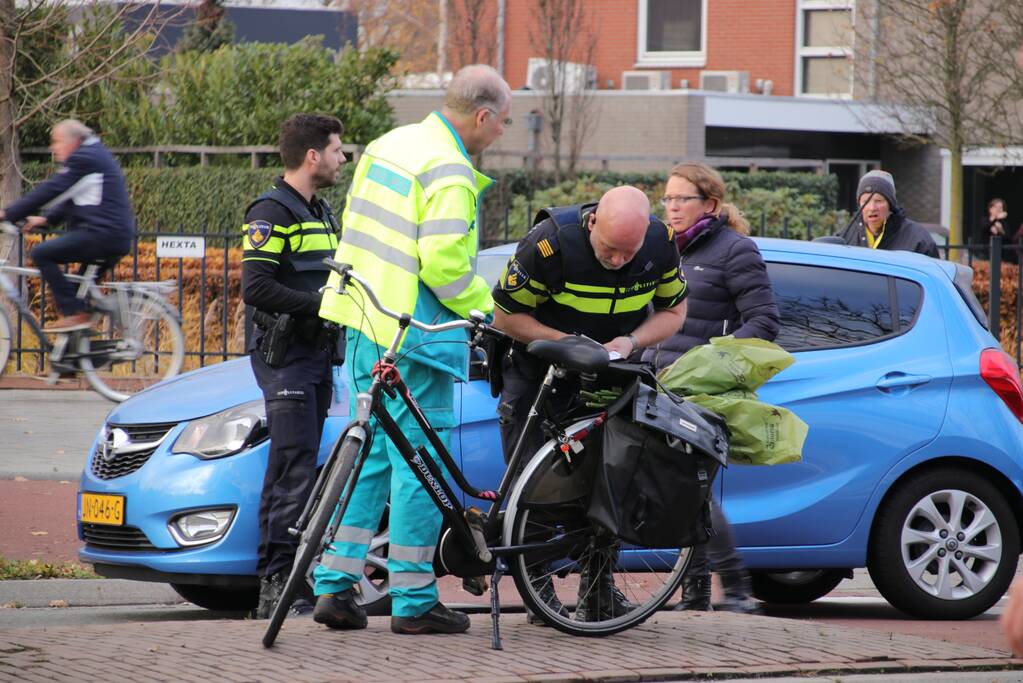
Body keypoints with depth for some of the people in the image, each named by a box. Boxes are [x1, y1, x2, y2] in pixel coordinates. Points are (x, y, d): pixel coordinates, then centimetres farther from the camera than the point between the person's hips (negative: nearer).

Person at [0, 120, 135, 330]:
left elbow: (50, 190, -14)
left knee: (41, 254, -12)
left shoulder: (84, 159, -9)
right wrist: (46, 219, 12)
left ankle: (73, 313, -16)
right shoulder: (96, 156, 23)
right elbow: (69, 200, 26)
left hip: (102, 234, -10)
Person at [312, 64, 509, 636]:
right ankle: (414, 601, 3)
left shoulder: (388, 145, 11)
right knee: (419, 464, -1)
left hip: (365, 325, 9)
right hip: (413, 341, -9)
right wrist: (485, 305, -6)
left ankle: (336, 587, 12)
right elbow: (444, 264, -23)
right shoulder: (449, 172, -17)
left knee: (370, 456, 15)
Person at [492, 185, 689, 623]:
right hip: (539, 369, -3)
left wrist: (630, 341, -20)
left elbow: (673, 310, 0)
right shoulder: (551, 242, -29)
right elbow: (506, 314, -17)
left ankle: (599, 591, 5)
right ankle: (538, 589, 4)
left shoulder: (660, 243, -17)